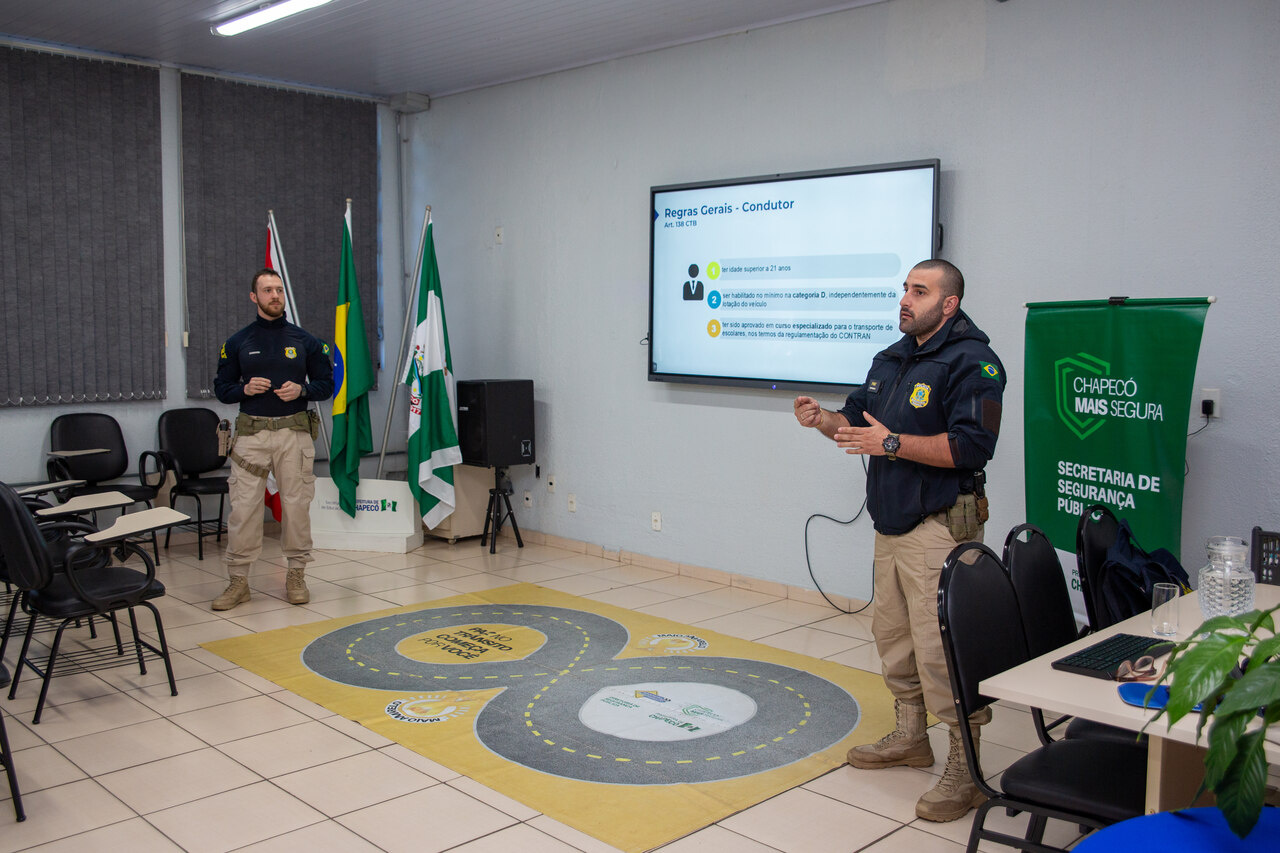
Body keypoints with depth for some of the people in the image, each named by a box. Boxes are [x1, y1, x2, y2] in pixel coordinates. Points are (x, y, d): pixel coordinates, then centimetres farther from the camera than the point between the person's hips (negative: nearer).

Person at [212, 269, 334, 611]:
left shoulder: (305, 341, 7)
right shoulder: (238, 342, 7)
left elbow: (327, 384, 10)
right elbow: (221, 387, 10)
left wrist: (302, 390, -9)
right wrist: (245, 389, -10)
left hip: (294, 432, 0)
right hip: (252, 433, 0)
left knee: (296, 504, 3)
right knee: (243, 506, -3)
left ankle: (296, 575, 16)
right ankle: (239, 579, 7)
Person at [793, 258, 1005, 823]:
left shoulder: (971, 362, -12)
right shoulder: (891, 359, 16)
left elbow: (971, 445, -22)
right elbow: (859, 422, 21)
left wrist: (892, 443, -24)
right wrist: (823, 420, 0)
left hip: (939, 527, -9)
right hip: (892, 523, 9)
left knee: (941, 649, -9)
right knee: (892, 634, 17)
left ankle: (966, 770, 3)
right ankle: (909, 737, 34)